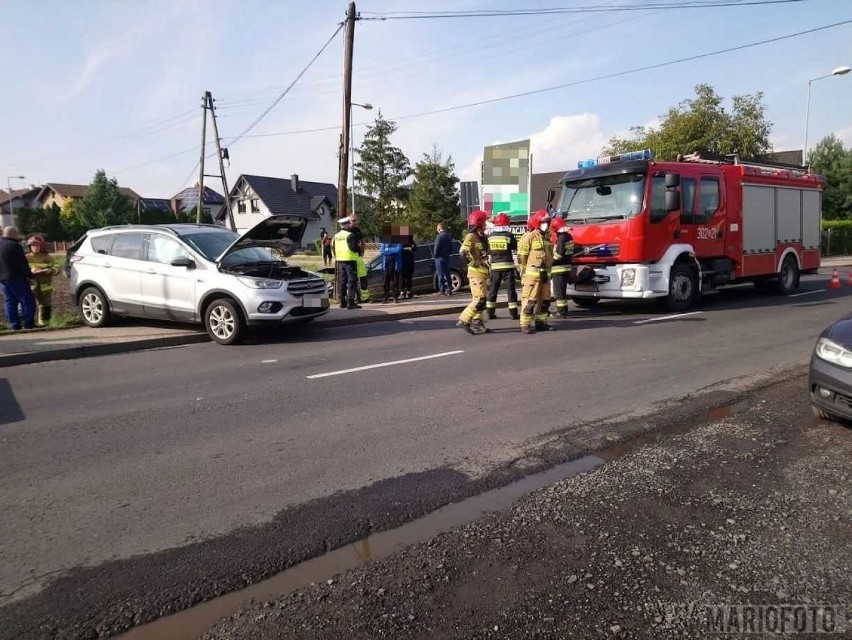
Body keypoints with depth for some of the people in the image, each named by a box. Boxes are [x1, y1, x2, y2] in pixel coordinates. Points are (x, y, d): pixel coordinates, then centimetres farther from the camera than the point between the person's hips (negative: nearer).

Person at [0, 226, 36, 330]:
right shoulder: (15, 245, -14)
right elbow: (23, 263, -15)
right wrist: (29, 275, -8)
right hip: (16, 278, -8)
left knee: (9, 301, 10)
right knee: (27, 300, -2)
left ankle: (14, 324, 9)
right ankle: (28, 323, -4)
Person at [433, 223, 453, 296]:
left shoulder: (439, 236, -16)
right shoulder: (449, 236, 9)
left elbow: (436, 248, -17)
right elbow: (451, 247, 15)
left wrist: (435, 255, -3)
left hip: (440, 257, -7)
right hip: (447, 257, 7)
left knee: (441, 274, -4)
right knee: (447, 273, 12)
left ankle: (442, 290, -4)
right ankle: (449, 289, 14)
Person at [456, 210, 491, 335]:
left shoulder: (480, 237, 16)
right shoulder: (471, 237, -12)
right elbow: (463, 253, -25)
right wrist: (474, 263, -18)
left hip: (482, 272, 10)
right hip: (476, 272, -10)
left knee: (480, 299, 13)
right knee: (480, 299, -13)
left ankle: (477, 323, 19)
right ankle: (464, 320, -10)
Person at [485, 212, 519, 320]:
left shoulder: (490, 236, 1)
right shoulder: (509, 235, -8)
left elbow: (488, 252, 5)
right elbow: (515, 248, 2)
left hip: (495, 266, 3)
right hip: (507, 265, -3)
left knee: (493, 289, 10)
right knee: (510, 289, 1)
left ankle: (490, 312, 11)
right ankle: (513, 313, 0)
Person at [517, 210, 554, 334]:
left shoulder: (546, 239, 17)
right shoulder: (529, 236, -8)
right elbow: (521, 256, -11)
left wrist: (548, 271, 19)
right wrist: (525, 270, -9)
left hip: (545, 274, 8)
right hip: (532, 274, -8)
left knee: (545, 300, 12)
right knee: (529, 300, -9)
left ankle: (541, 322, 21)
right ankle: (525, 325, -7)